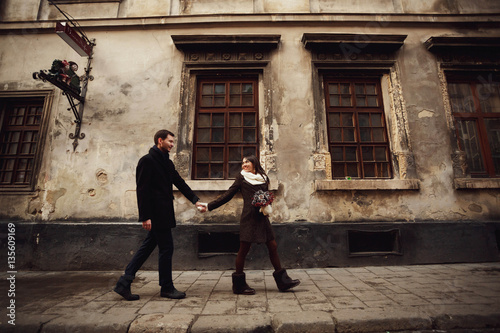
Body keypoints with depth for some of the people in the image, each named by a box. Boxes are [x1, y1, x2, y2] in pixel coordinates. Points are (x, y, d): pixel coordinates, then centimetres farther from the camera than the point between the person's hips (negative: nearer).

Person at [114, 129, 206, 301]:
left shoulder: (167, 162, 17)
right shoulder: (147, 161, -11)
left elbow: (180, 182, 14)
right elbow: (142, 190, -16)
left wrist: (195, 200, 5)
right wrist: (145, 217, -19)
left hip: (163, 213, 9)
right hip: (156, 214, -9)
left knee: (148, 246, 13)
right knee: (166, 248, 0)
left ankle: (124, 284, 23)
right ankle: (167, 288, 16)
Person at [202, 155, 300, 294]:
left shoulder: (263, 178, 13)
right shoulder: (241, 177, 4)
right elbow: (228, 195, 2)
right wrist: (209, 205, -2)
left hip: (262, 217, 5)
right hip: (249, 217, -4)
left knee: (273, 246, 8)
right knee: (244, 249, 0)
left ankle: (282, 281, 21)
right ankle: (239, 285, 16)